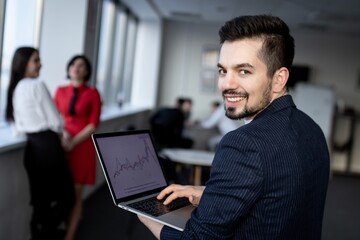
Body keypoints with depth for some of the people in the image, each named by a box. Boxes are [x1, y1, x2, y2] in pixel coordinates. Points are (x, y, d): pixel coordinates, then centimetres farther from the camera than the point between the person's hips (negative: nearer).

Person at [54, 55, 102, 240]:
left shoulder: (92, 93, -2)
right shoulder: (60, 91, 8)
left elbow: (94, 124, -6)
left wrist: (74, 142, -13)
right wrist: (63, 133, -12)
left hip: (82, 146, -3)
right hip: (61, 145, 3)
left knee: (75, 194, 1)